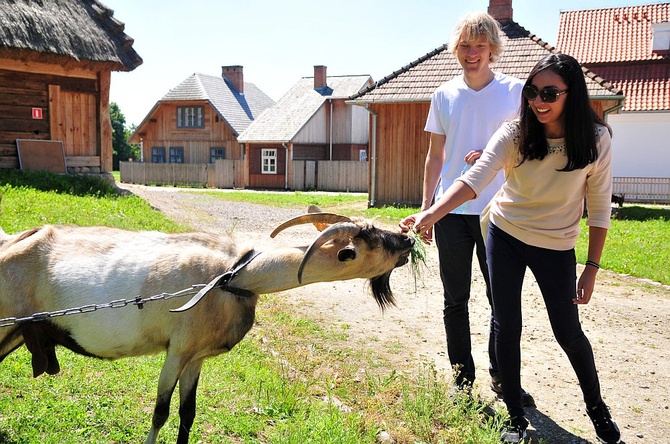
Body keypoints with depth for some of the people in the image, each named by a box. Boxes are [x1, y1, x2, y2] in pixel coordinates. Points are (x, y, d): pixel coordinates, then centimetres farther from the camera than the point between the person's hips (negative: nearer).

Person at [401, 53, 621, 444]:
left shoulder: (596, 140, -16)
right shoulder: (515, 133, -17)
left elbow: (600, 208, -7)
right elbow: (475, 179, -32)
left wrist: (592, 268, -7)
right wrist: (431, 214, -48)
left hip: (556, 246, -1)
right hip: (505, 237, 1)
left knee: (569, 333, 7)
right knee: (507, 326, 5)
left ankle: (598, 409, 35)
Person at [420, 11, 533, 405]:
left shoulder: (515, 91, 0)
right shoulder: (444, 95, 7)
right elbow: (435, 155, 11)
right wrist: (425, 207, 8)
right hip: (451, 212, 2)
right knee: (456, 301, 8)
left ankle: (503, 378, 23)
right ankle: (463, 379, 21)